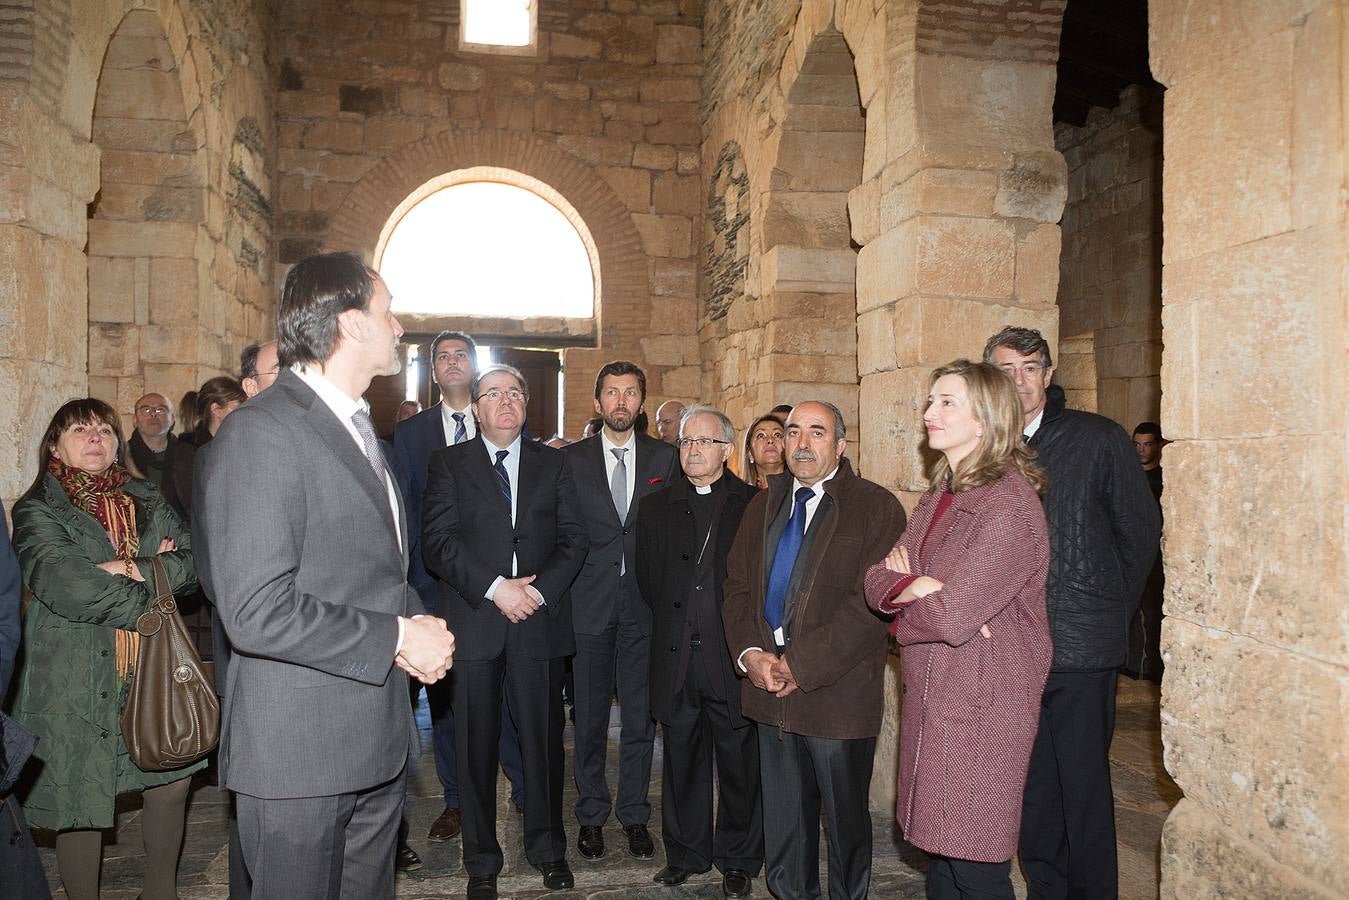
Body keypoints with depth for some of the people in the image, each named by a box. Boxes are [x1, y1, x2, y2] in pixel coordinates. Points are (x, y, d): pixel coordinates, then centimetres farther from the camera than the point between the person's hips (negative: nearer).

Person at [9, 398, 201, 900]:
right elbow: (62, 584, -17)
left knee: (171, 784, 10)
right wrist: (157, 584, -12)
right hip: (78, 682, -4)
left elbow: (193, 562, 0)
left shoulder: (146, 502, 12)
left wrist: (133, 570, -15)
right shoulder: (37, 511, -1)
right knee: (82, 804, 3)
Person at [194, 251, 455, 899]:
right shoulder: (260, 433, -18)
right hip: (298, 755, -8)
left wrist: (415, 621, 1)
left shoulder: (358, 429, 14)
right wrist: (399, 638, -17)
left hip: (378, 745, 9)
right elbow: (258, 613, -25)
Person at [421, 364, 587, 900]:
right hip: (473, 622, -1)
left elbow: (573, 540, 6)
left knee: (543, 738, 7)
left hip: (540, 617, 1)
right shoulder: (448, 464, 6)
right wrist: (495, 588, -14)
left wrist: (540, 590, -9)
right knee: (476, 746, 7)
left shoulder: (552, 464, 12)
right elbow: (437, 542, -5)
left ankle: (548, 850, 25)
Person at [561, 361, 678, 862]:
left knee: (640, 717, 7)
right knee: (590, 717, 9)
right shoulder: (571, 459, 4)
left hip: (644, 604, 1)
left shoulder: (665, 458, 6)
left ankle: (635, 816, 22)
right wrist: (563, 590, -5)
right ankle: (591, 816, 24)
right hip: (589, 605, 0)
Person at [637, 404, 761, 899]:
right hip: (676, 658, 3)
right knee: (682, 761, 13)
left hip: (733, 656, -2)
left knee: (739, 763, 7)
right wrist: (675, 621, 4)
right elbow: (647, 579, 10)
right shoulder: (656, 507, 10)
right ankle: (685, 853, 29)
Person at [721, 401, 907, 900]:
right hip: (770, 689, 5)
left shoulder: (877, 508, -7)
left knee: (845, 819, 12)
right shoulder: (763, 506, 12)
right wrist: (749, 653, -6)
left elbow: (872, 602, -15)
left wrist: (801, 663, -17)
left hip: (836, 692, -5)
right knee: (782, 819, 16)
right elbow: (737, 586, 11)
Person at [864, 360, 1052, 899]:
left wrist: (900, 616, -5)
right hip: (929, 702, 8)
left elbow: (951, 616, -25)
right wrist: (915, 587, -16)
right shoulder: (938, 497, 12)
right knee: (939, 853, 17)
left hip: (981, 709, -8)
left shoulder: (1010, 504, -17)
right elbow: (877, 583, 6)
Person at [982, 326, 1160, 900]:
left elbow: (1141, 529, 5)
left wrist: (1111, 611, 6)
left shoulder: (1097, 438, -1)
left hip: (1081, 646, -3)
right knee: (1031, 788, 13)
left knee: (1083, 788, 4)